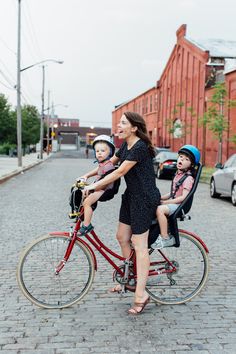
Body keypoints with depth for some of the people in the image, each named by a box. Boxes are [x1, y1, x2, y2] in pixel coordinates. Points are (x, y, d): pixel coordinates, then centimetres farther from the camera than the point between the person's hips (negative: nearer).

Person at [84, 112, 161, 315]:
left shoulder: (140, 148, -20)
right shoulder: (126, 145, 10)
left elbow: (119, 172, -23)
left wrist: (94, 185, -20)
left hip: (145, 198, -9)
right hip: (131, 195, 9)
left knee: (139, 244, -7)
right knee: (122, 237, 13)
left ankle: (141, 294, -1)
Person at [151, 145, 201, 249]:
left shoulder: (188, 178, -12)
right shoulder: (178, 174, 15)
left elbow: (183, 197, -20)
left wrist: (165, 202, -18)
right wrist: (159, 198, 5)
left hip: (179, 205, -9)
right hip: (172, 202, 9)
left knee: (160, 209, -33)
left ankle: (165, 238, -25)